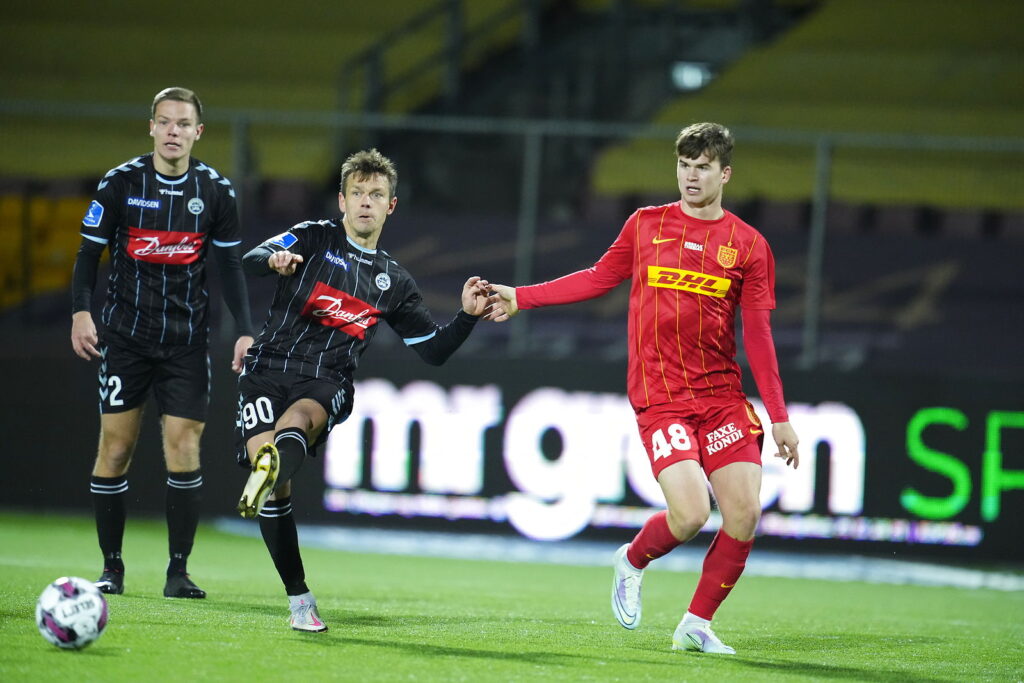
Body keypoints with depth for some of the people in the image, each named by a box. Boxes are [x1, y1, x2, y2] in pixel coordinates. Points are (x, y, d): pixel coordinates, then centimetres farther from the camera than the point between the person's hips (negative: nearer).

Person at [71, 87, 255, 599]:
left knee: (183, 449, -8)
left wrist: (245, 330, 0)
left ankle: (178, 572, 0)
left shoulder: (216, 191, 2)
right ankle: (112, 567, 10)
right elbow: (89, 253, 0)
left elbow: (229, 266, 8)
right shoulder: (119, 183, -3)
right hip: (125, 335, -1)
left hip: (186, 339, 1)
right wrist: (81, 311, -15)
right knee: (116, 448, -2)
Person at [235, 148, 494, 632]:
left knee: (297, 418, -36)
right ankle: (298, 597, -7)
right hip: (270, 369, -1)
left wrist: (467, 315, 5)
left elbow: (433, 350, 23)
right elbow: (251, 260, -7)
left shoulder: (393, 281, 20)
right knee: (277, 491, -17)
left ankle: (270, 472, -69)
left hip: (326, 385, 1)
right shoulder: (314, 238, 10)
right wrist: (275, 260, -31)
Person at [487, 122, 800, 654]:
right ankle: (632, 561, 15)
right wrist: (521, 297, 18)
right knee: (690, 514, -19)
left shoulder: (748, 246, 5)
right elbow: (600, 278, 20)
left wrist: (780, 418, 2)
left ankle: (696, 626, 8)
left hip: (722, 396, 2)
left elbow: (757, 335, 5)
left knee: (744, 513, -10)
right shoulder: (646, 225, 8)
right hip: (660, 396, -2)